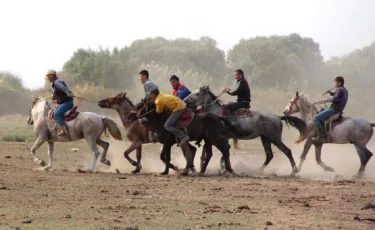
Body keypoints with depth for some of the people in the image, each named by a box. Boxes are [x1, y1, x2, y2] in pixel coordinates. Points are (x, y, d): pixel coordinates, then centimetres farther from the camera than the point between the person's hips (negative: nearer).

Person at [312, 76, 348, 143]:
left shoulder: (340, 89, -11)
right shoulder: (344, 90, 19)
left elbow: (335, 99, -24)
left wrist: (327, 100, -8)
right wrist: (330, 93, 22)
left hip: (334, 109, -11)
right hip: (338, 110, 11)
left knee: (316, 118, -18)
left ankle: (322, 137, -24)